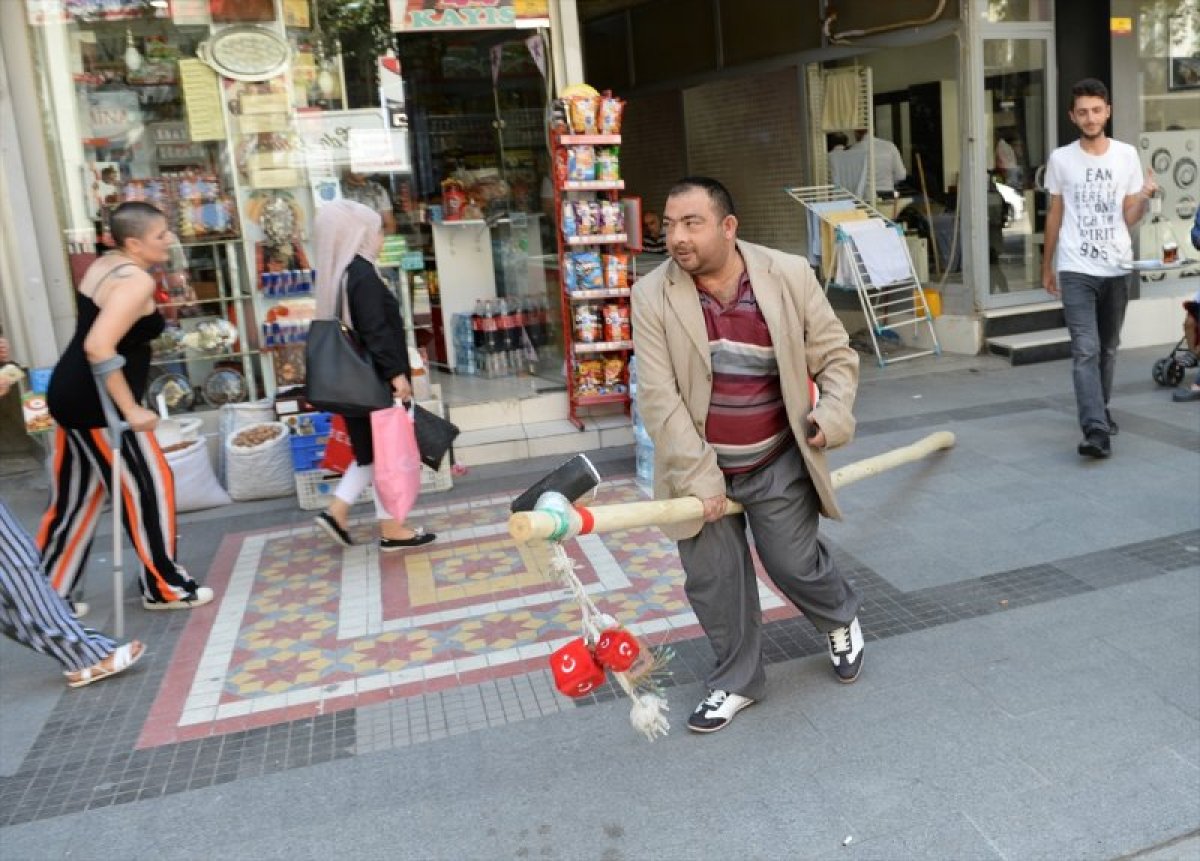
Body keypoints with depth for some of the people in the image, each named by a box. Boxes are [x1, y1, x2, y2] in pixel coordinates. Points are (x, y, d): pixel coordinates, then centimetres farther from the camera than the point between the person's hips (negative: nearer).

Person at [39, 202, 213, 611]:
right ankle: (164, 588, 16)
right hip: (96, 402, -10)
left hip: (72, 392, 10)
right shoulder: (137, 282, -20)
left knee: (76, 496, 16)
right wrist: (130, 410, -24)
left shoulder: (105, 265, 10)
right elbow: (99, 347, -30)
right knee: (149, 487, 4)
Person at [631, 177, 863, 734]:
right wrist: (697, 477, -16)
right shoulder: (652, 295, -10)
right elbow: (659, 397, -13)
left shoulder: (790, 275, -8)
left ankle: (840, 616, 42)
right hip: (700, 468, 1)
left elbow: (836, 355, 4)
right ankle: (737, 681, 30)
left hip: (778, 465, 0)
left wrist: (833, 414, -13)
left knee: (794, 565, 7)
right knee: (713, 580, 7)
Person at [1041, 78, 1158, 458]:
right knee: (1086, 350, -13)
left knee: (1108, 347, 15)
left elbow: (1129, 219, 4)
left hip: (1117, 268, 2)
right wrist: (1046, 266, 13)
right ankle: (1096, 431, -19)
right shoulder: (1061, 159, 0)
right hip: (1076, 270, -2)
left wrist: (1144, 197, -17)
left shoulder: (1127, 155, 3)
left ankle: (1099, 411, 34)